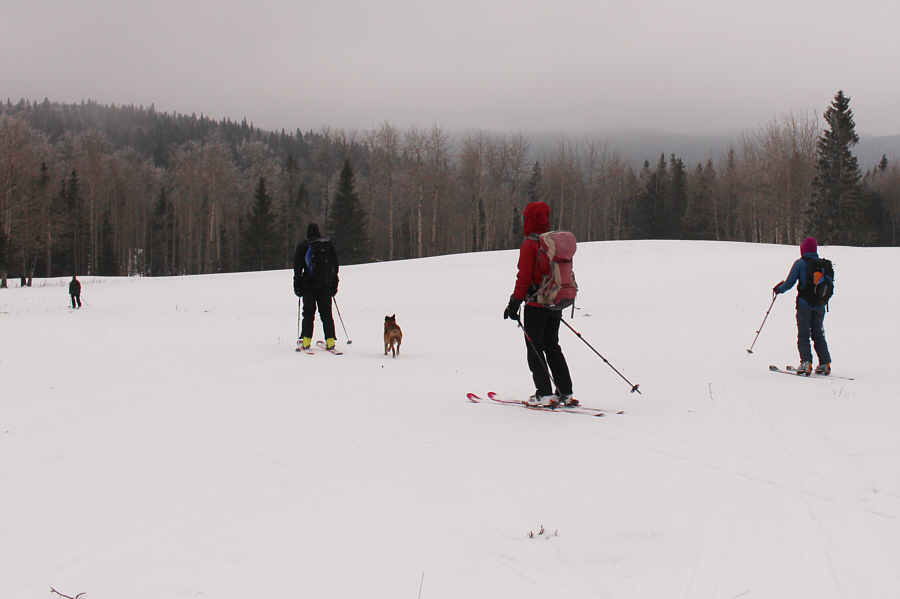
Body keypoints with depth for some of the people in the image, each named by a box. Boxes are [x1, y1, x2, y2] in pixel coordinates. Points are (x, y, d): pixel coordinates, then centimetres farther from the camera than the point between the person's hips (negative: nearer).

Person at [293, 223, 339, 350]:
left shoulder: (302, 246, 2)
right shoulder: (329, 245, 9)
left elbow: (297, 269, 0)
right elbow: (335, 267, 11)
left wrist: (297, 287, 4)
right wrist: (334, 286, 16)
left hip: (309, 286, -2)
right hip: (326, 287, 2)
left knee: (308, 313, 3)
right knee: (326, 313, 6)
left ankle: (306, 340, -4)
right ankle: (330, 341, 0)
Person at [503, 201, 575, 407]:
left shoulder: (529, 245, -12)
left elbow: (524, 277, -16)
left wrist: (514, 303, -11)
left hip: (536, 305, -7)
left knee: (534, 348, 0)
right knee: (552, 346, 15)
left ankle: (545, 394, -5)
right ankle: (565, 393, 13)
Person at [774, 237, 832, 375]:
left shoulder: (800, 263, -8)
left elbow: (789, 283, -8)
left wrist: (779, 289, 10)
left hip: (804, 304, -4)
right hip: (819, 305, 4)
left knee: (803, 335, 1)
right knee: (819, 334, 14)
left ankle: (806, 363, -10)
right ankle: (825, 363, 9)